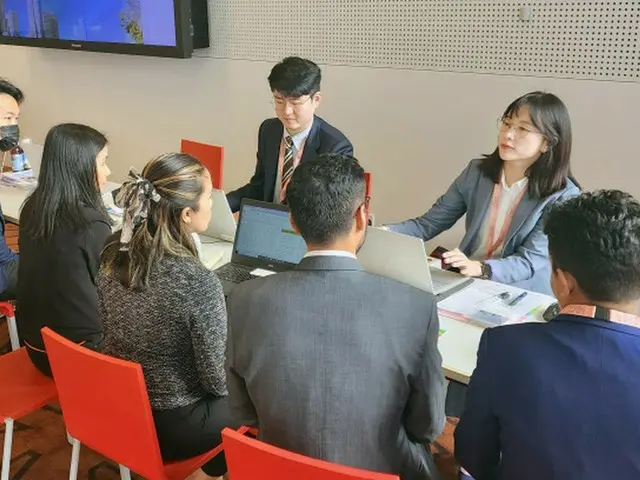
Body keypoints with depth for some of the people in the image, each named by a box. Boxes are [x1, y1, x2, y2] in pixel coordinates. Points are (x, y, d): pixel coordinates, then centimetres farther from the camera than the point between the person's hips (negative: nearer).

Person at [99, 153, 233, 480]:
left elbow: (108, 327, 5)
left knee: (233, 394, 27)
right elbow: (217, 380, -20)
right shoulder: (197, 282, -31)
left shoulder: (114, 253, -10)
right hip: (170, 424, -6)